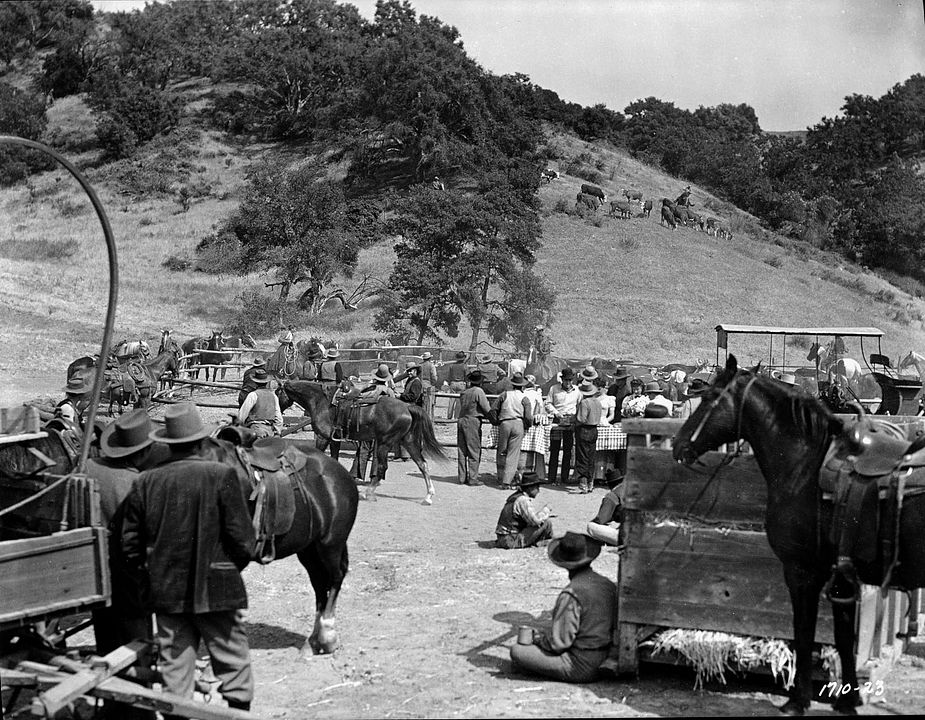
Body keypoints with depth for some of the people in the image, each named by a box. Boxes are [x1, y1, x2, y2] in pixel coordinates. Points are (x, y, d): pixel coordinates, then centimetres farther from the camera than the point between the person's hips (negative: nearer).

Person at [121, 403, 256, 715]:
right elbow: (243, 538, -11)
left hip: (167, 592, 3)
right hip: (217, 590, -3)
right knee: (234, 665, 10)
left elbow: (130, 545, 2)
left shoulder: (145, 482, -2)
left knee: (174, 670, 12)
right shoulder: (222, 476, -12)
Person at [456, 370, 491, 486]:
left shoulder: (464, 392, 12)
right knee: (474, 451, -1)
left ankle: (462, 477, 13)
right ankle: (472, 478, -2)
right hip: (473, 421, -7)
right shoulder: (479, 392, -9)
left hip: (461, 420, 7)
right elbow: (487, 409, -10)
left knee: (462, 450, 9)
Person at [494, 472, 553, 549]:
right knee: (546, 522, -10)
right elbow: (535, 520, -24)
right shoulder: (523, 500, -17)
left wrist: (542, 512, 9)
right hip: (512, 541, -10)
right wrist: (546, 510, -7)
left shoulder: (515, 496, 12)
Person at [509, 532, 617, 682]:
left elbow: (559, 642, -22)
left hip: (578, 666, -8)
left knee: (516, 651, -7)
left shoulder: (571, 594, -23)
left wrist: (538, 640, 1)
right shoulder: (609, 585, 0)